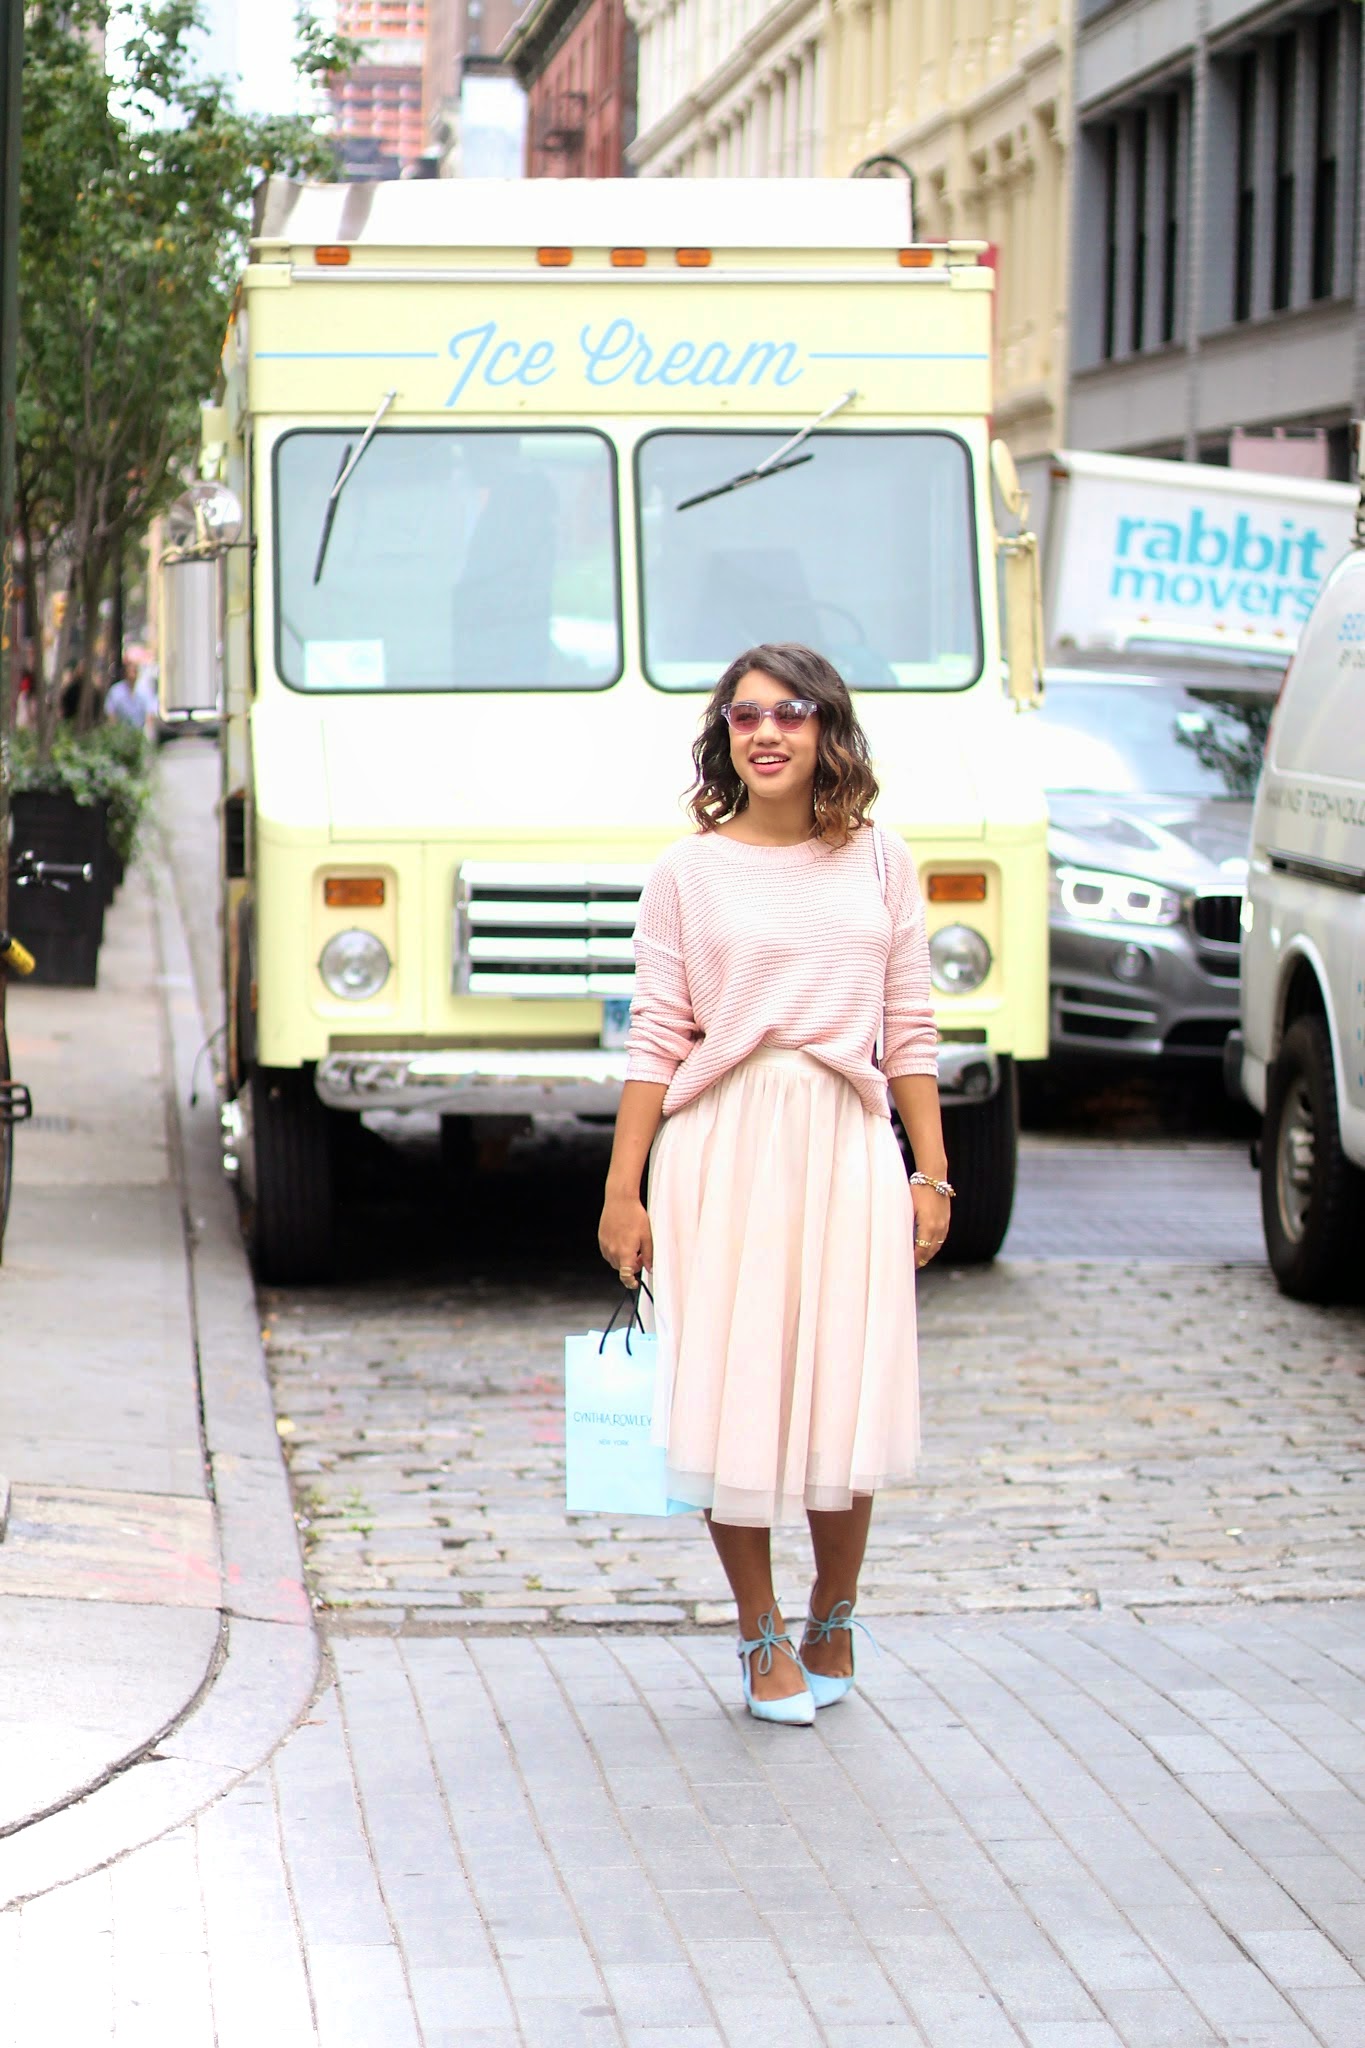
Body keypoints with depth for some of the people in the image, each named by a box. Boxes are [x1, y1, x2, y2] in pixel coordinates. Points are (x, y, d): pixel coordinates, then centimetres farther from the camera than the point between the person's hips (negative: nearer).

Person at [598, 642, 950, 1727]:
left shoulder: (880, 864, 9)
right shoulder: (689, 873, 4)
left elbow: (911, 1030, 10)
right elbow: (656, 1038, 2)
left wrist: (932, 1175, 6)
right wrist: (623, 1193, -1)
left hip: (848, 1149, 1)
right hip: (721, 1150, -1)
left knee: (844, 1395, 2)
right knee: (734, 1395, -1)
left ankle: (833, 1618, 24)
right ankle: (763, 1633, 15)